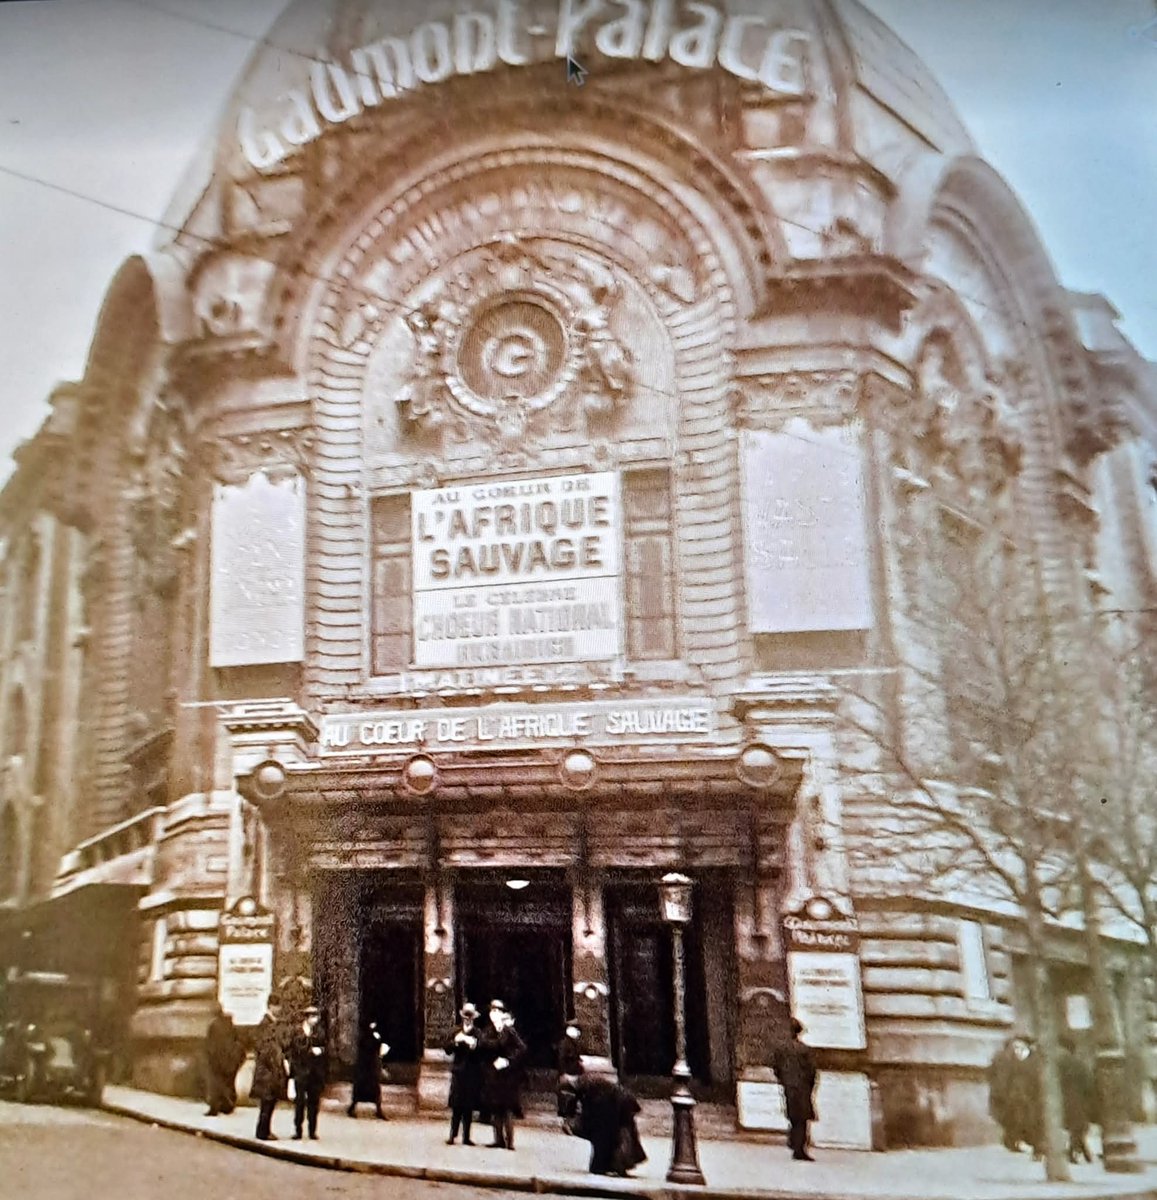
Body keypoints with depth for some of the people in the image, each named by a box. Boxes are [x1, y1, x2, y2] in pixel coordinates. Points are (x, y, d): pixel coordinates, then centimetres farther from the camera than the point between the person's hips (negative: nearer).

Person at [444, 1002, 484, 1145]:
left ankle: (466, 1137, 10)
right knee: (456, 1106, -3)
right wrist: (456, 1041, -14)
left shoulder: (478, 1033, 3)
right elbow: (448, 1050, 2)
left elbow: (482, 1049, -10)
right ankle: (452, 1135, 1)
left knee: (469, 1106, 3)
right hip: (458, 1072, 1)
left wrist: (472, 1043, -26)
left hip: (473, 1074, -1)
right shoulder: (456, 1032, 9)